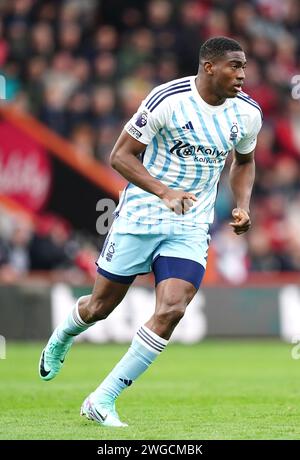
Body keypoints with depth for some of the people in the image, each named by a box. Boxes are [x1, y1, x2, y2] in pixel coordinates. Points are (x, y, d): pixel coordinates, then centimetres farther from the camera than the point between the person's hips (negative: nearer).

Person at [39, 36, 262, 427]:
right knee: (101, 306, 8)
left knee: (171, 310, -15)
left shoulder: (247, 113, -2)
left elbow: (244, 161, 19)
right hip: (140, 216, -3)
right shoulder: (169, 100, -17)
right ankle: (61, 338, 45)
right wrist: (164, 192, -26)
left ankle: (103, 400, -6)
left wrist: (242, 207, 2)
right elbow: (121, 155, -13)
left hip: (191, 228, 3)